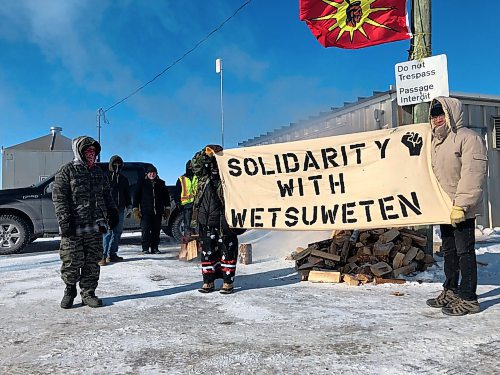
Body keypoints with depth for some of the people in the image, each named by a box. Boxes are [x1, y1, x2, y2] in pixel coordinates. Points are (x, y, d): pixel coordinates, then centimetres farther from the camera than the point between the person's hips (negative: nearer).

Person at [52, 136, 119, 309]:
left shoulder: (98, 172, 16)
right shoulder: (67, 171, -1)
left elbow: (107, 195, 24)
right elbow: (58, 197, -6)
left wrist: (112, 213, 16)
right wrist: (64, 220, -14)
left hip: (95, 226, 5)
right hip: (73, 227, -5)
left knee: (92, 262, 6)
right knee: (72, 262, -1)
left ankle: (88, 293, 16)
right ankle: (70, 290, 21)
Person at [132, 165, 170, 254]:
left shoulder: (161, 183, 13)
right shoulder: (142, 183, 6)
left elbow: (166, 196, 17)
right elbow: (136, 196, 6)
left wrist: (167, 208, 12)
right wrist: (136, 209, -1)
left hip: (158, 211, 3)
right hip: (146, 211, -2)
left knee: (156, 230, 4)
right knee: (145, 230, -8)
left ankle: (155, 248, 11)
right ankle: (145, 248, -2)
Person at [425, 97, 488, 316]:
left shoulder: (469, 138, -13)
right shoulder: (436, 141, 15)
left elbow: (472, 175, -21)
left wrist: (461, 205, -25)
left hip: (462, 209, -9)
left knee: (464, 251, -4)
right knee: (449, 250, 16)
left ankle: (468, 298, 4)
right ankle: (451, 291, 28)